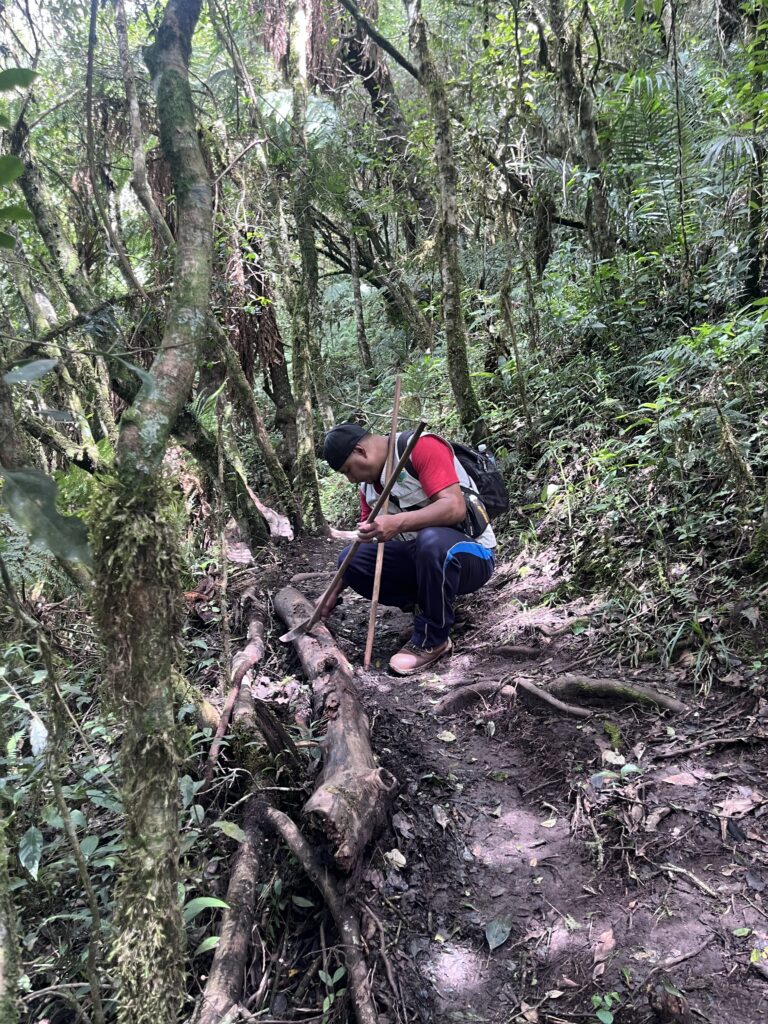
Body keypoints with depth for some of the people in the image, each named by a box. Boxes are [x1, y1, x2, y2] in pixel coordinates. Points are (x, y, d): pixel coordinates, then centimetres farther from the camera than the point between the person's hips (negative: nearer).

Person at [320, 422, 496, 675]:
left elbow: (455, 507, -29)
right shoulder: (369, 484, 7)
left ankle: (432, 641, -19)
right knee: (351, 558, -9)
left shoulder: (422, 447, -18)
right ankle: (429, 603, 1)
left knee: (431, 541, -40)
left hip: (471, 555, -7)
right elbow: (364, 541, 14)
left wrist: (398, 523, -41)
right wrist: (334, 593, 12)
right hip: (420, 556, 7)